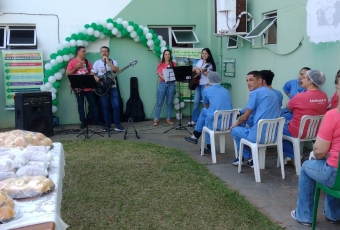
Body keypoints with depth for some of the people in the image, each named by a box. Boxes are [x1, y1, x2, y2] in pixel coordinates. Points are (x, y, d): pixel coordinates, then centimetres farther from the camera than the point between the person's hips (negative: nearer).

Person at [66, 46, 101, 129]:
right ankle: (83, 122, 11)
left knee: (92, 103, 6)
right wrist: (76, 68, -15)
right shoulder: (72, 62, -1)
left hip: (88, 86, 3)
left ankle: (96, 120, 15)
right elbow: (68, 73, -6)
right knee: (80, 105, 4)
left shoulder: (87, 61, 11)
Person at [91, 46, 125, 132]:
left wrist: (107, 61, -17)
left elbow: (117, 70, -15)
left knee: (116, 106, -7)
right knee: (105, 107, 3)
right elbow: (92, 74, 5)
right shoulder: (97, 63, 6)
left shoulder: (113, 61, 4)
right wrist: (96, 78, -17)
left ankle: (117, 125, 0)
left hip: (112, 86, 0)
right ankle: (107, 125, 11)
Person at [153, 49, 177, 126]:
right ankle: (156, 119, 1)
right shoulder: (160, 64, 8)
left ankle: (168, 119, 11)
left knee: (169, 103, 4)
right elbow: (159, 74, -4)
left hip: (171, 84, 1)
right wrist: (164, 77, -23)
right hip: (162, 83, -1)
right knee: (159, 103, -2)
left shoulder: (173, 64, 11)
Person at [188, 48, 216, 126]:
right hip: (198, 83, 6)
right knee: (196, 102, 6)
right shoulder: (200, 61, 13)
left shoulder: (210, 64, -5)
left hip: (206, 84, -6)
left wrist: (202, 71, -27)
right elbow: (193, 70, 20)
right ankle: (194, 120, 12)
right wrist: (196, 69, -2)